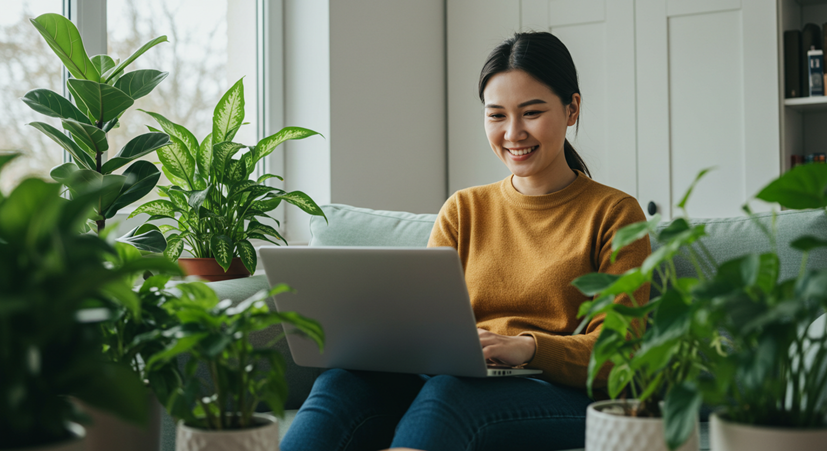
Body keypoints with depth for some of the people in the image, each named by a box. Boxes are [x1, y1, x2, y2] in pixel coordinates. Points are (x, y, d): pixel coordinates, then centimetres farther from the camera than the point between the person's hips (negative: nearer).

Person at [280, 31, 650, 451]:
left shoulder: (614, 213, 7)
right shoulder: (463, 210, 20)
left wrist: (528, 347, -23)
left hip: (565, 395, -3)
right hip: (456, 378, 4)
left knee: (448, 390, -38)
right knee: (342, 380, -30)